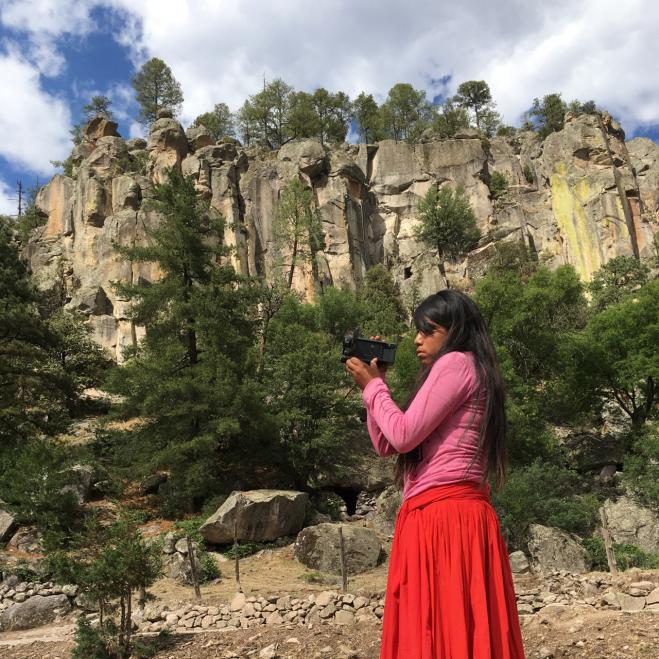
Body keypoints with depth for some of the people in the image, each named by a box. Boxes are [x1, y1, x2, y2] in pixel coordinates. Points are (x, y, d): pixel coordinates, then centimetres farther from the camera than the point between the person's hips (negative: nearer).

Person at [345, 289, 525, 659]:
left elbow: (403, 435, -14)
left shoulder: (456, 363, -6)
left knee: (444, 629, -5)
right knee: (460, 626, 11)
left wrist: (371, 385, 0)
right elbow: (386, 445, 20)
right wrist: (377, 384, 14)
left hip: (444, 516, -10)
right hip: (449, 514, 10)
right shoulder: (457, 370, 24)